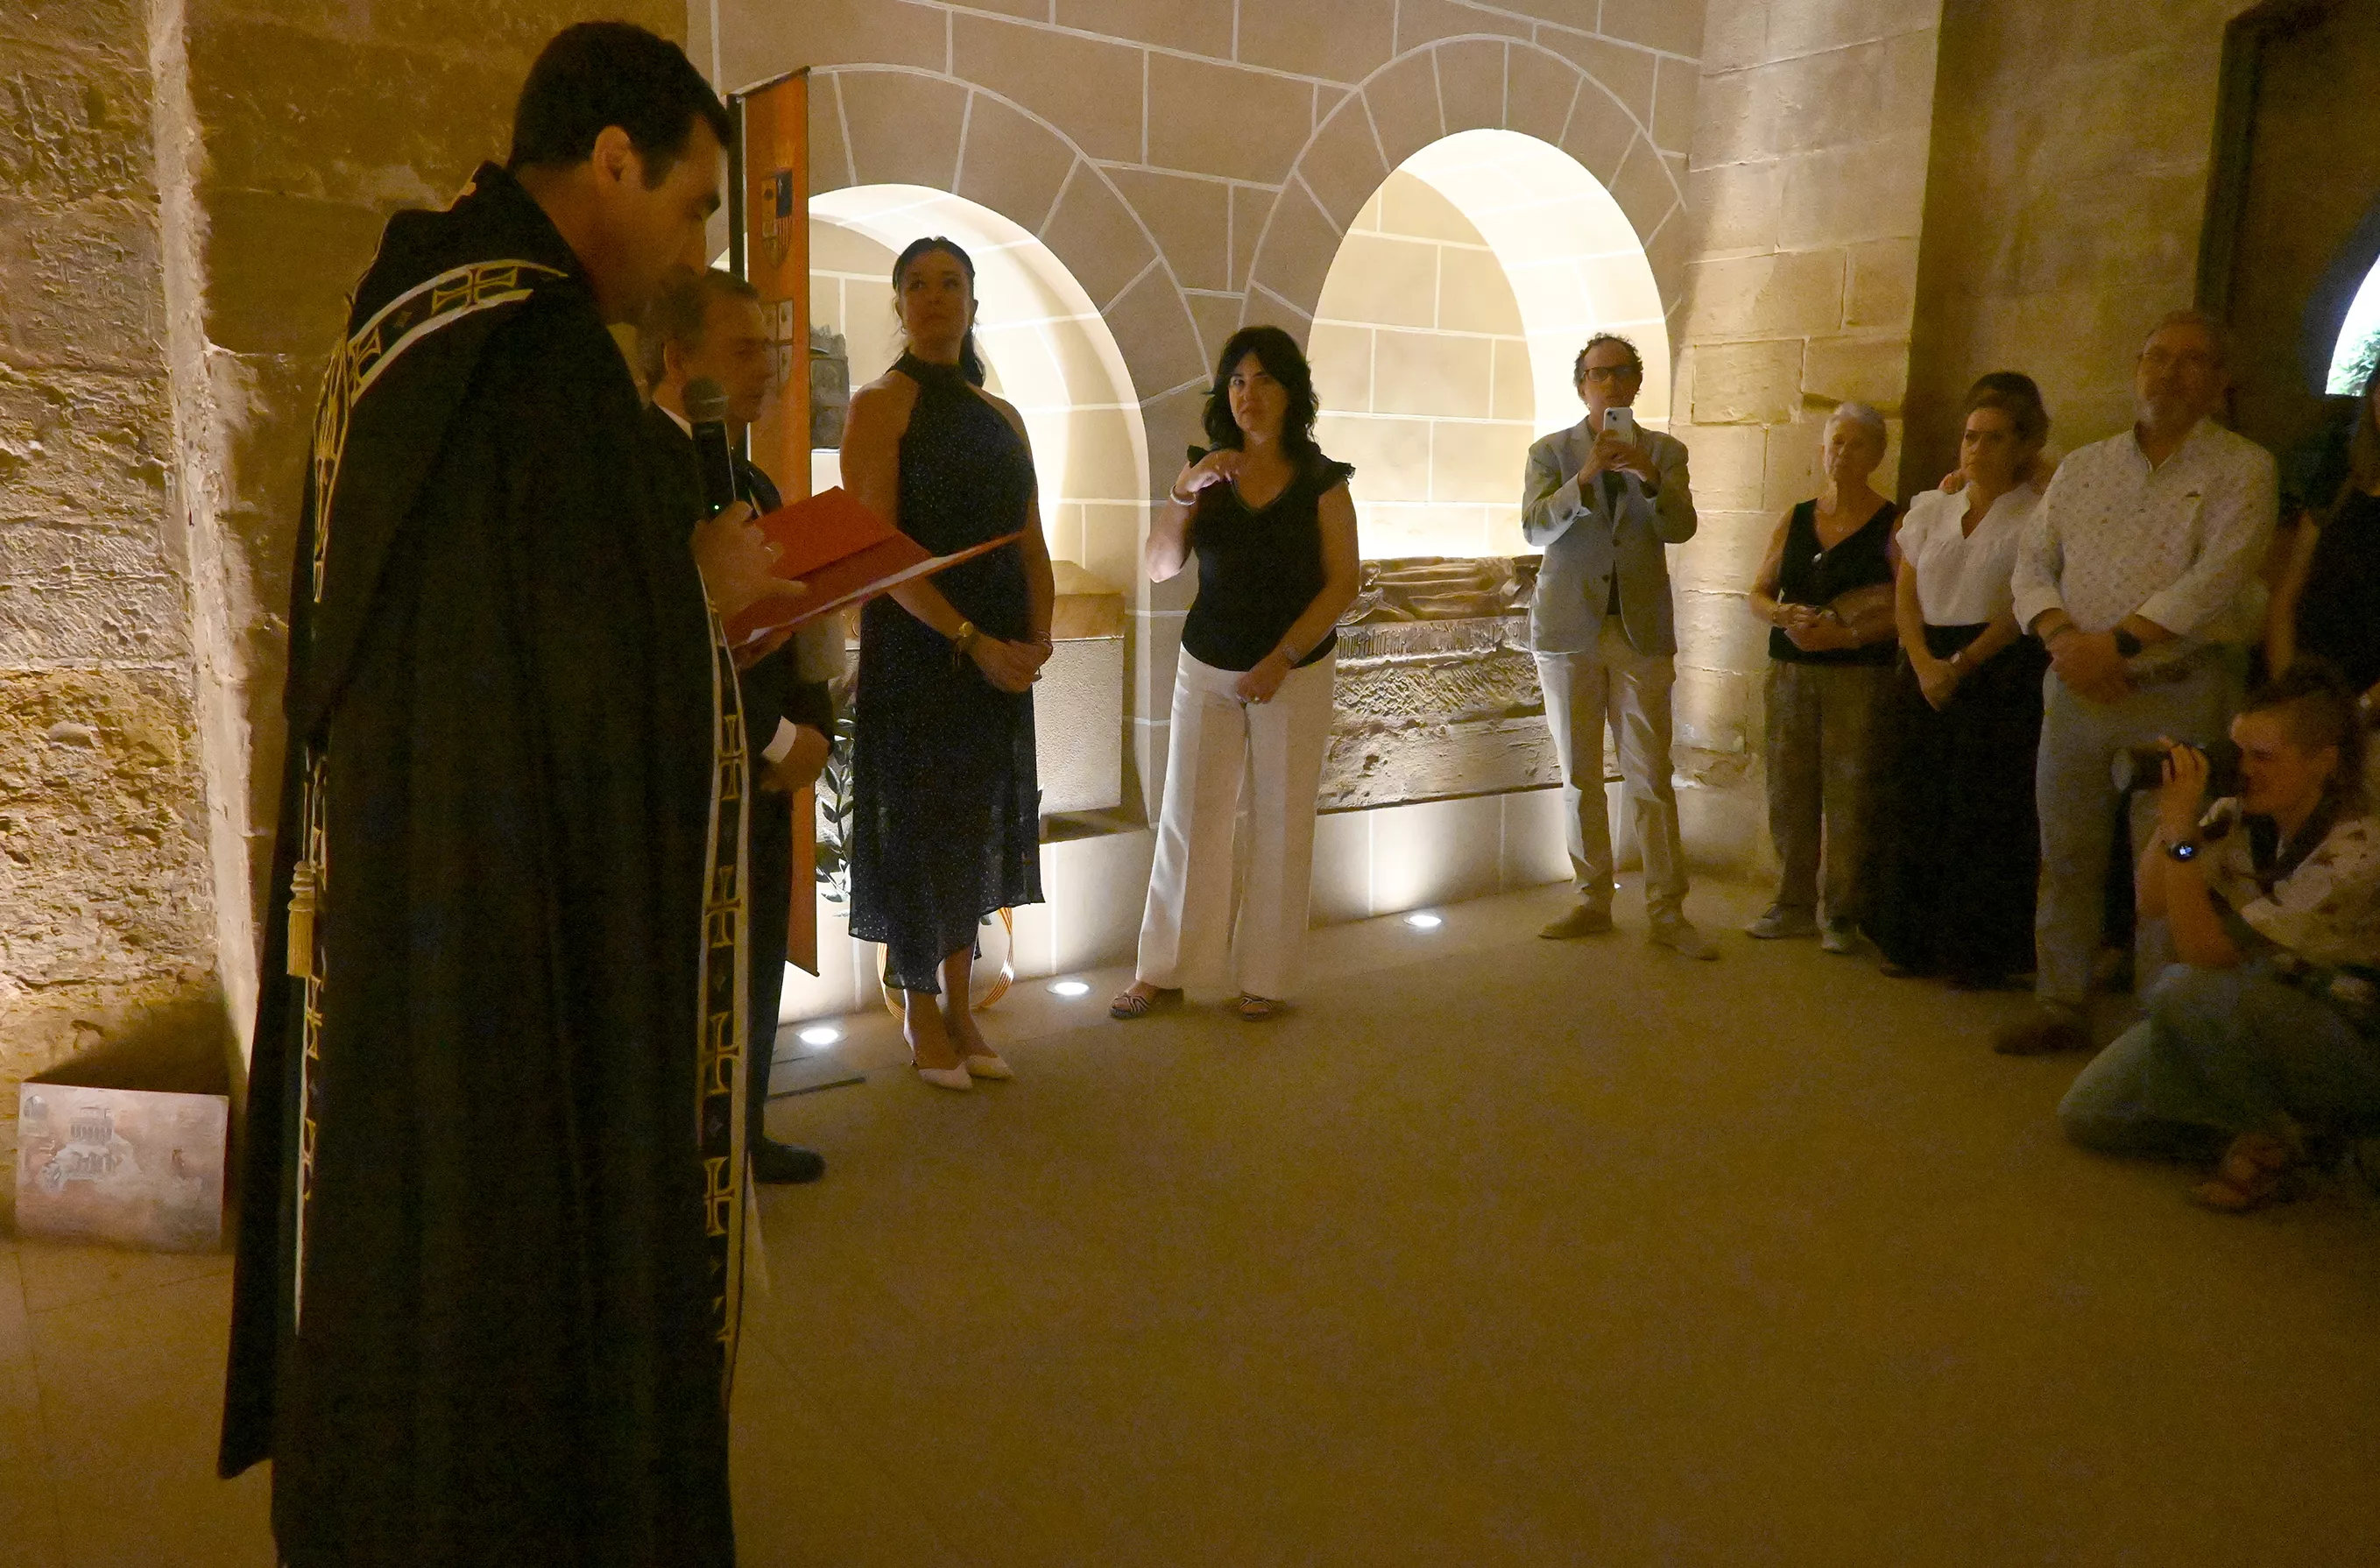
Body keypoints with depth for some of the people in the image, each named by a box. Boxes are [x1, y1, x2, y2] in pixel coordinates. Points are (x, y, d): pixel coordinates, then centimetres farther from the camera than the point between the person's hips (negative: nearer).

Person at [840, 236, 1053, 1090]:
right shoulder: (880, 404, -5)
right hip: (916, 647, -5)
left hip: (998, 653, 6)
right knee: (916, 822, 2)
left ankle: (960, 1007, 22)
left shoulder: (1002, 416, 13)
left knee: (976, 824, 10)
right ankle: (920, 1011, 18)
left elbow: (1031, 543, 11)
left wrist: (1037, 636, -6)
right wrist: (973, 641, -21)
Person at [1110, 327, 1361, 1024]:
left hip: (1296, 671, -2)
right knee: (1187, 815, 3)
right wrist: (1183, 492, -19)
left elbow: (1342, 583, -8)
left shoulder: (1321, 481, -5)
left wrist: (1282, 658, -16)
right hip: (1206, 665, 2)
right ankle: (1163, 971, 13)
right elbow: (1159, 568, -5)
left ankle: (1266, 977, 14)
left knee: (1280, 821, 3)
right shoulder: (1206, 473, 3)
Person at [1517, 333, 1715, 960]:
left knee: (1651, 777, -1)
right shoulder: (1551, 452, 4)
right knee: (1579, 777, 7)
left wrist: (1649, 478, -27)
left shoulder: (1665, 452, 7)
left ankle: (1667, 912, 4)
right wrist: (1585, 477, -26)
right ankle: (1593, 901, 18)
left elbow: (1681, 528, -9)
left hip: (1641, 630, 0)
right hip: (1569, 631, 0)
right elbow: (1535, 527, -11)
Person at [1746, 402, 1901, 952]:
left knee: (1848, 796, -6)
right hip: (1790, 672, 4)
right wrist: (1784, 614, -9)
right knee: (1788, 791, 4)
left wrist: (1844, 633, -19)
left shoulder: (1893, 525, 0)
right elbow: (1758, 594, 12)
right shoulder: (1795, 521, 13)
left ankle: (1843, 916, 4)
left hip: (1859, 674, -4)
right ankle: (1794, 907, 14)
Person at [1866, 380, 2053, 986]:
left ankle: (1979, 953, 7)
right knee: (1911, 804, 4)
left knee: (1984, 815, -4)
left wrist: (1961, 665, -15)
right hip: (1922, 672, 4)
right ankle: (1911, 941, 14)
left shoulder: (2038, 517, 0)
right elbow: (1904, 596, 7)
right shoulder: (1930, 508, 13)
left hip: (1998, 674, -4)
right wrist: (1925, 665, -8)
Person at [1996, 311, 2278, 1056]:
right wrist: (2062, 636, -12)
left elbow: (2216, 578, -13)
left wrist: (2118, 644, -20)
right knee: (2065, 857, 9)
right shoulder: (2081, 468, 13)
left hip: (2180, 693, -4)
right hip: (2078, 686, 4)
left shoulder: (2241, 469, 0)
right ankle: (2060, 1008, 20)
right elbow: (2034, 564, 7)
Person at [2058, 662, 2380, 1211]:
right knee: (2085, 1115, -3)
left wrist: (2181, 829, -35)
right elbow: (2151, 904, -7)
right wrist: (2171, 812, -18)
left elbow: (2208, 952, -31)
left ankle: (2272, 1135, -12)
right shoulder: (2239, 818, -5)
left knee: (2183, 992, -35)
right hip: (2247, 1022, 7)